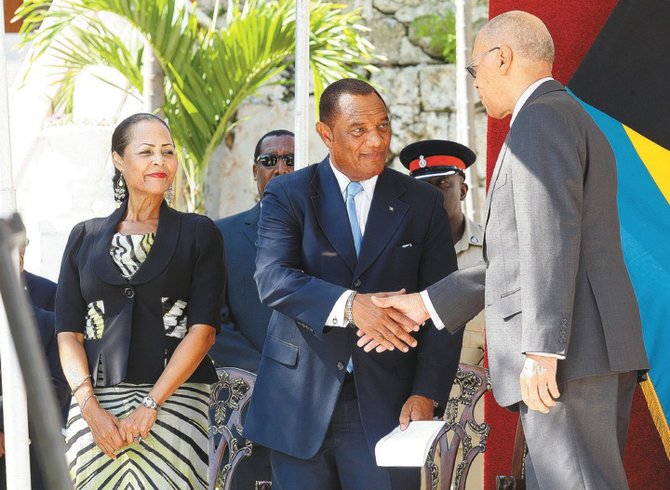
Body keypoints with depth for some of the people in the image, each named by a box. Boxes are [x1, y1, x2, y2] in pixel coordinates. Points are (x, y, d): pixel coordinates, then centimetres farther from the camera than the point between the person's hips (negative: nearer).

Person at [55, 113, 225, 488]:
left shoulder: (198, 233, 6)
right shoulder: (85, 238, 13)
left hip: (174, 401, -2)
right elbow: (68, 332, 7)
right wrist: (90, 407, -8)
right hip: (95, 406, 2)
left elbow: (203, 329, -3)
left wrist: (150, 405, -13)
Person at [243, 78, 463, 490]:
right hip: (300, 404, 0)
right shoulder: (288, 195, 3)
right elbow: (273, 279, -13)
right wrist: (349, 305, -31)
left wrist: (426, 394, -10)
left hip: (385, 403, 0)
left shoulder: (423, 204, 7)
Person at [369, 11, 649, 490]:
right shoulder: (582, 125, 26)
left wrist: (541, 349, -23)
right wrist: (427, 305, 26)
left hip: (569, 353, -10)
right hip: (601, 351, 10)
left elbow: (552, 235, -17)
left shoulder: (541, 117, -6)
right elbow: (523, 254, 26)